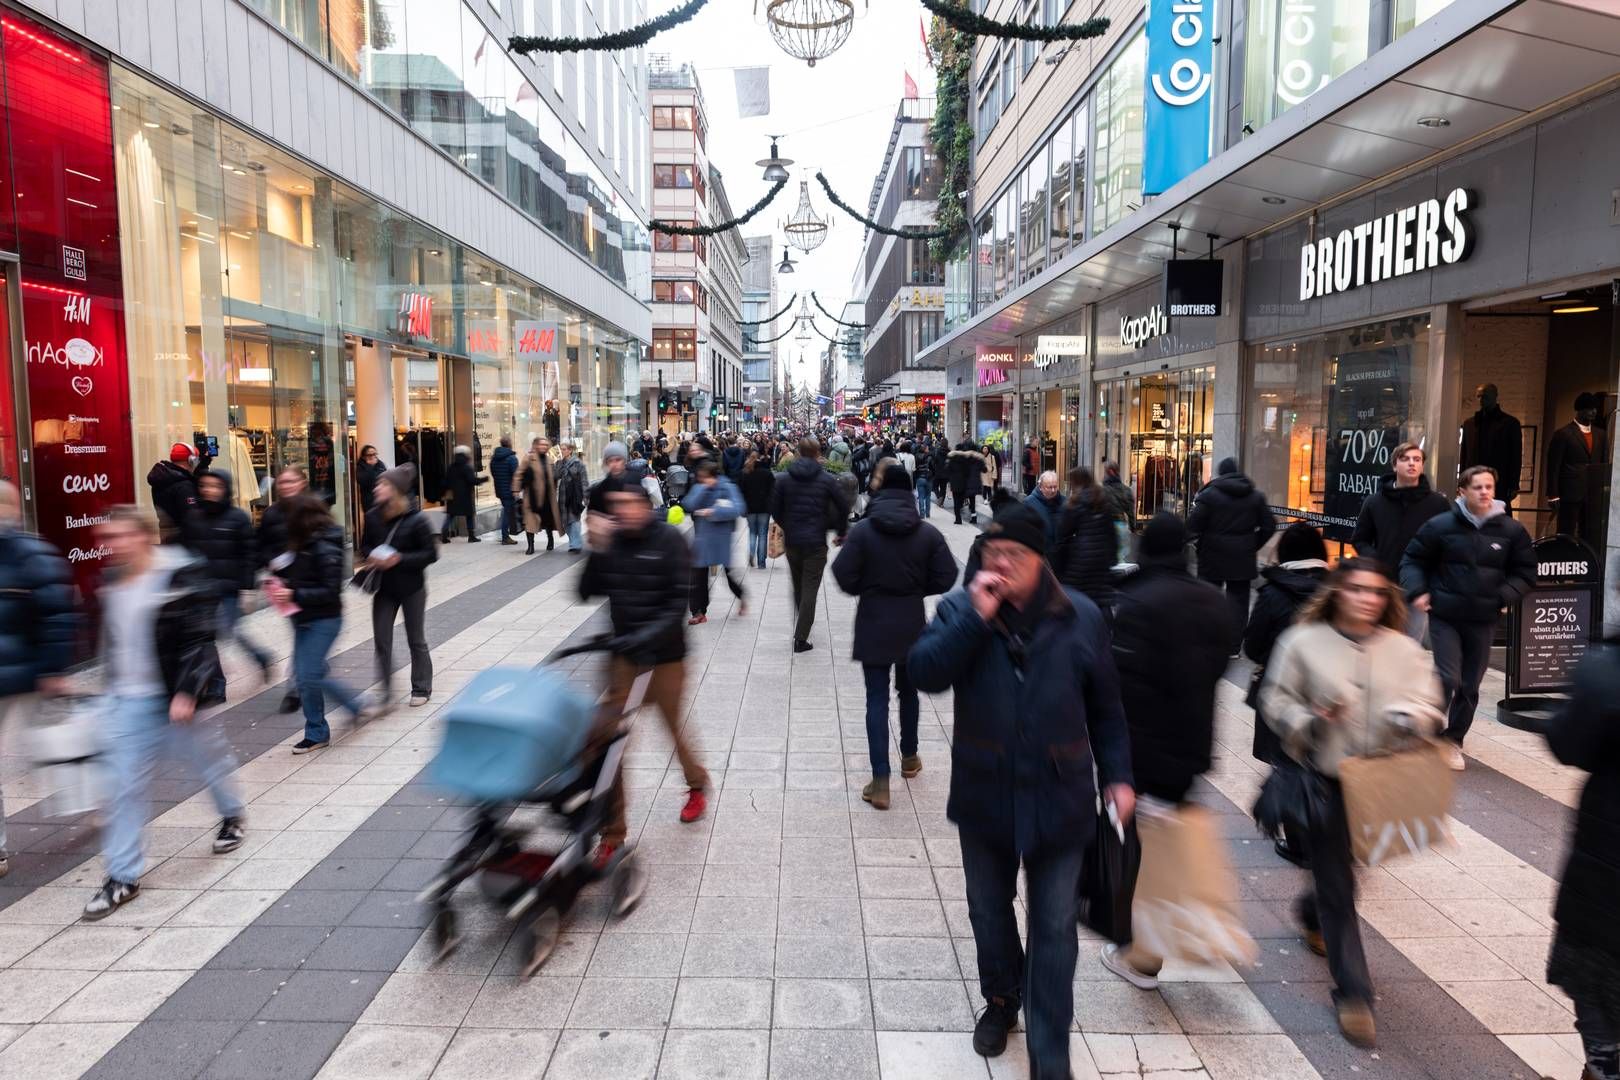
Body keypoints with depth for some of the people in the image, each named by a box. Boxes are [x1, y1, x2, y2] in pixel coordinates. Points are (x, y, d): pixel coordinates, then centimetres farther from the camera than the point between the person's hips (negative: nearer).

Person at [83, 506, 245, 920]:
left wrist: (187, 692, -25)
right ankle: (123, 876, 13)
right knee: (124, 784, 4)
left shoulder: (181, 576, -17)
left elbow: (200, 638, -19)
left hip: (177, 696, -5)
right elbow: (113, 640, 17)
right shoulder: (112, 583, 4)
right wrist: (113, 684, 20)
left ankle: (233, 816, 43)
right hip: (128, 700, 5)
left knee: (208, 758, 15)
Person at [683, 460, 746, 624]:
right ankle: (699, 612, 10)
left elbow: (737, 509, -18)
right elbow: (689, 506, -11)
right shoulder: (698, 488, 4)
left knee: (728, 572, 5)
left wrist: (713, 512, -23)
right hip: (702, 538, 3)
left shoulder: (728, 488, -6)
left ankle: (742, 596, 35)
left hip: (722, 538, -3)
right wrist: (704, 488, -16)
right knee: (699, 575, 2)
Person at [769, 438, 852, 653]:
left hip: (792, 541, 3)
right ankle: (801, 638, -4)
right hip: (816, 541, -3)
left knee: (798, 587, 20)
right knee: (810, 589, 1)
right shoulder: (827, 479, -6)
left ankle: (801, 628, 33)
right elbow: (844, 507, -5)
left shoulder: (784, 479, 0)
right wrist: (841, 532, 11)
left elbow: (775, 509, 1)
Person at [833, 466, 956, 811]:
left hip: (873, 625, -2)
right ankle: (909, 757, 39)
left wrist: (866, 589, 7)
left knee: (877, 699, 1)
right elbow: (945, 577, -4)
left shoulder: (863, 529, -10)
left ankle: (880, 781, -3)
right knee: (909, 691, 21)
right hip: (912, 624, 2)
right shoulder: (928, 533, -5)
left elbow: (844, 575, -13)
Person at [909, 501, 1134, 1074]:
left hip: (1058, 800, -1)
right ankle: (1000, 998, 48)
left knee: (1054, 930, 7)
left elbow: (1105, 707, 5)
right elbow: (924, 673, -21)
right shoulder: (959, 609, -5)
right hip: (985, 797, 1)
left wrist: (1117, 775, 3)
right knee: (990, 911, 21)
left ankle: (1050, 1057, 21)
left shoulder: (1081, 617, -4)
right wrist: (976, 618, -26)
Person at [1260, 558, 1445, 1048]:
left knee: (1341, 869, 21)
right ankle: (1353, 993, 11)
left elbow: (1429, 704, 1)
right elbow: (1274, 700, -2)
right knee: (1337, 886, 0)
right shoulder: (1303, 641, -6)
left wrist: (1413, 716, -22)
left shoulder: (1404, 649, 2)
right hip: (1324, 778, -4)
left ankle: (1313, 914, 55)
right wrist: (1312, 721, -20)